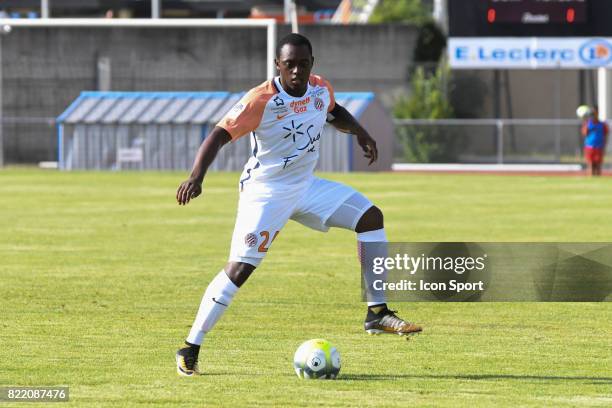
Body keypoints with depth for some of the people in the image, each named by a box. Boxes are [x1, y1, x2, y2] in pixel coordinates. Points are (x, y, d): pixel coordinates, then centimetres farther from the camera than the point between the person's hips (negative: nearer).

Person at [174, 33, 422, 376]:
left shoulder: (321, 89, -4)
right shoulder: (261, 100, -23)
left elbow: (334, 112, 22)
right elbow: (219, 136, -27)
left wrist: (359, 132, 4)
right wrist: (196, 177, -40)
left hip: (306, 186, 7)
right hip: (265, 192, -7)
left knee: (371, 216, -3)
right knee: (240, 269, -16)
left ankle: (377, 314, 1)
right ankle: (190, 350, -8)